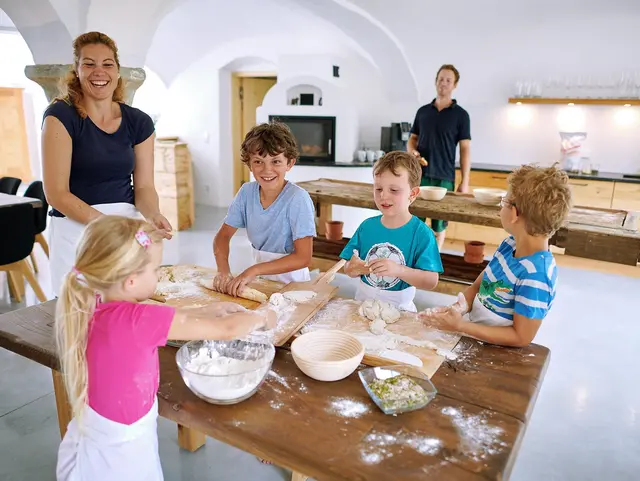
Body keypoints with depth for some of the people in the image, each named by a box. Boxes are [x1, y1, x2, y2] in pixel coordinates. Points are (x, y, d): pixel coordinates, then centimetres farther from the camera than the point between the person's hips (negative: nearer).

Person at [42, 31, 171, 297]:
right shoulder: (61, 116, -8)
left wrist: (153, 215, -19)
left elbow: (144, 187, 2)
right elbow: (56, 193, -13)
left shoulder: (139, 122, 3)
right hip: (76, 228, -3)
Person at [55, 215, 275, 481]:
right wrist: (261, 318, -6)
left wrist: (210, 309, 5)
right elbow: (226, 330, -23)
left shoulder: (92, 308, -10)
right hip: (120, 453, -7)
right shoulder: (137, 320, -32)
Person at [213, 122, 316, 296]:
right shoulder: (246, 192, -3)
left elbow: (303, 257, -20)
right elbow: (223, 236, 3)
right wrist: (223, 271, -15)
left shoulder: (297, 198, -18)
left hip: (290, 282, -3)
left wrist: (254, 270, -25)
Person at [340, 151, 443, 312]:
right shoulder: (367, 226, 3)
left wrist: (398, 270, -24)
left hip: (398, 308, -3)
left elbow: (431, 281, -12)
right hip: (362, 303, 3)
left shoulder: (421, 233, -7)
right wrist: (355, 268, -14)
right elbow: (348, 269, 8)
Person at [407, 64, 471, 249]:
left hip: (444, 177, -2)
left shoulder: (460, 114, 0)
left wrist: (465, 182, -7)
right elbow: (413, 138, 17)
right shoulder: (423, 111, 10)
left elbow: (465, 149, -2)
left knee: (439, 223, 5)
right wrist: (412, 151, -7)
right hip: (419, 174, 2)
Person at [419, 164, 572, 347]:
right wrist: (459, 307, -13)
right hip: (473, 333, 7)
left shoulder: (535, 275, -25)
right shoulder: (509, 244, -2)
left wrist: (460, 326, -23)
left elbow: (521, 337, -20)